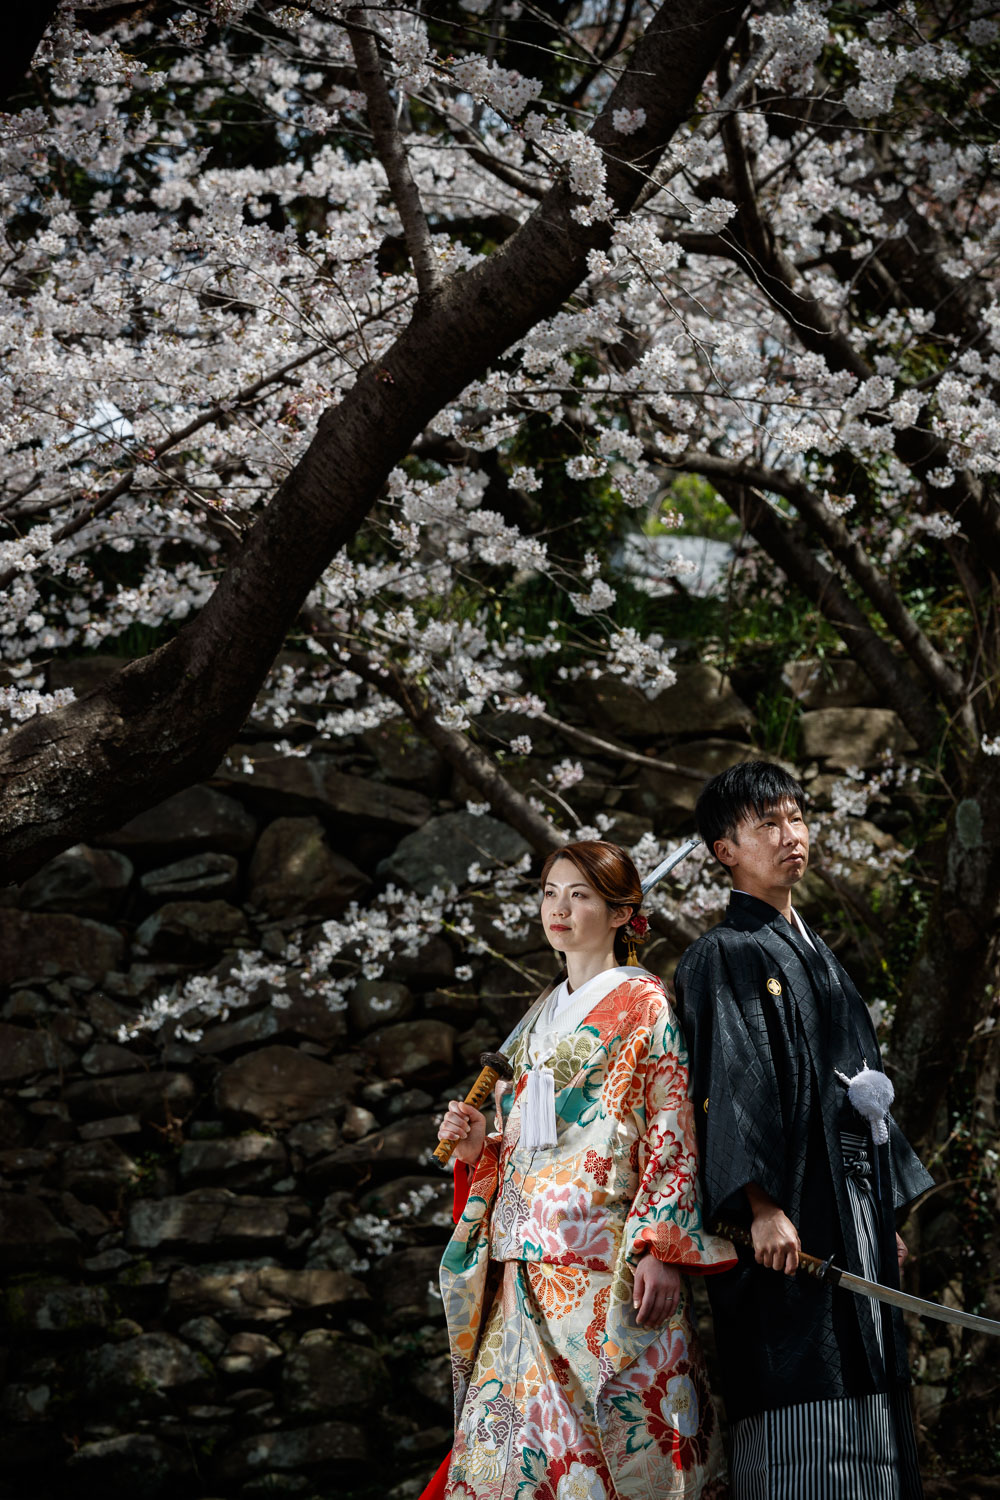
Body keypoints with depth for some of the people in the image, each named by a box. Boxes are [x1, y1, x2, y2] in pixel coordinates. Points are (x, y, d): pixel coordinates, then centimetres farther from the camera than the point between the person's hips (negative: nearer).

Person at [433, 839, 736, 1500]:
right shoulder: (541, 1017, 21)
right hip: (527, 1259, 6)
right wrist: (480, 1142, 4)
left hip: (608, 1253, -6)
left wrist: (661, 1247, -17)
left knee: (620, 1439, -10)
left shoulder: (643, 1002, 1)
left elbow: (673, 1133, -7)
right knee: (514, 1426, 0)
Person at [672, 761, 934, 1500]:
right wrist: (763, 1205, -24)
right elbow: (731, 1081, -13)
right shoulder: (724, 956, -2)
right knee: (805, 1439, -13)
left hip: (855, 1209, 8)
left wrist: (887, 1214, 18)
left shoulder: (818, 956, 23)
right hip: (791, 1215, -8)